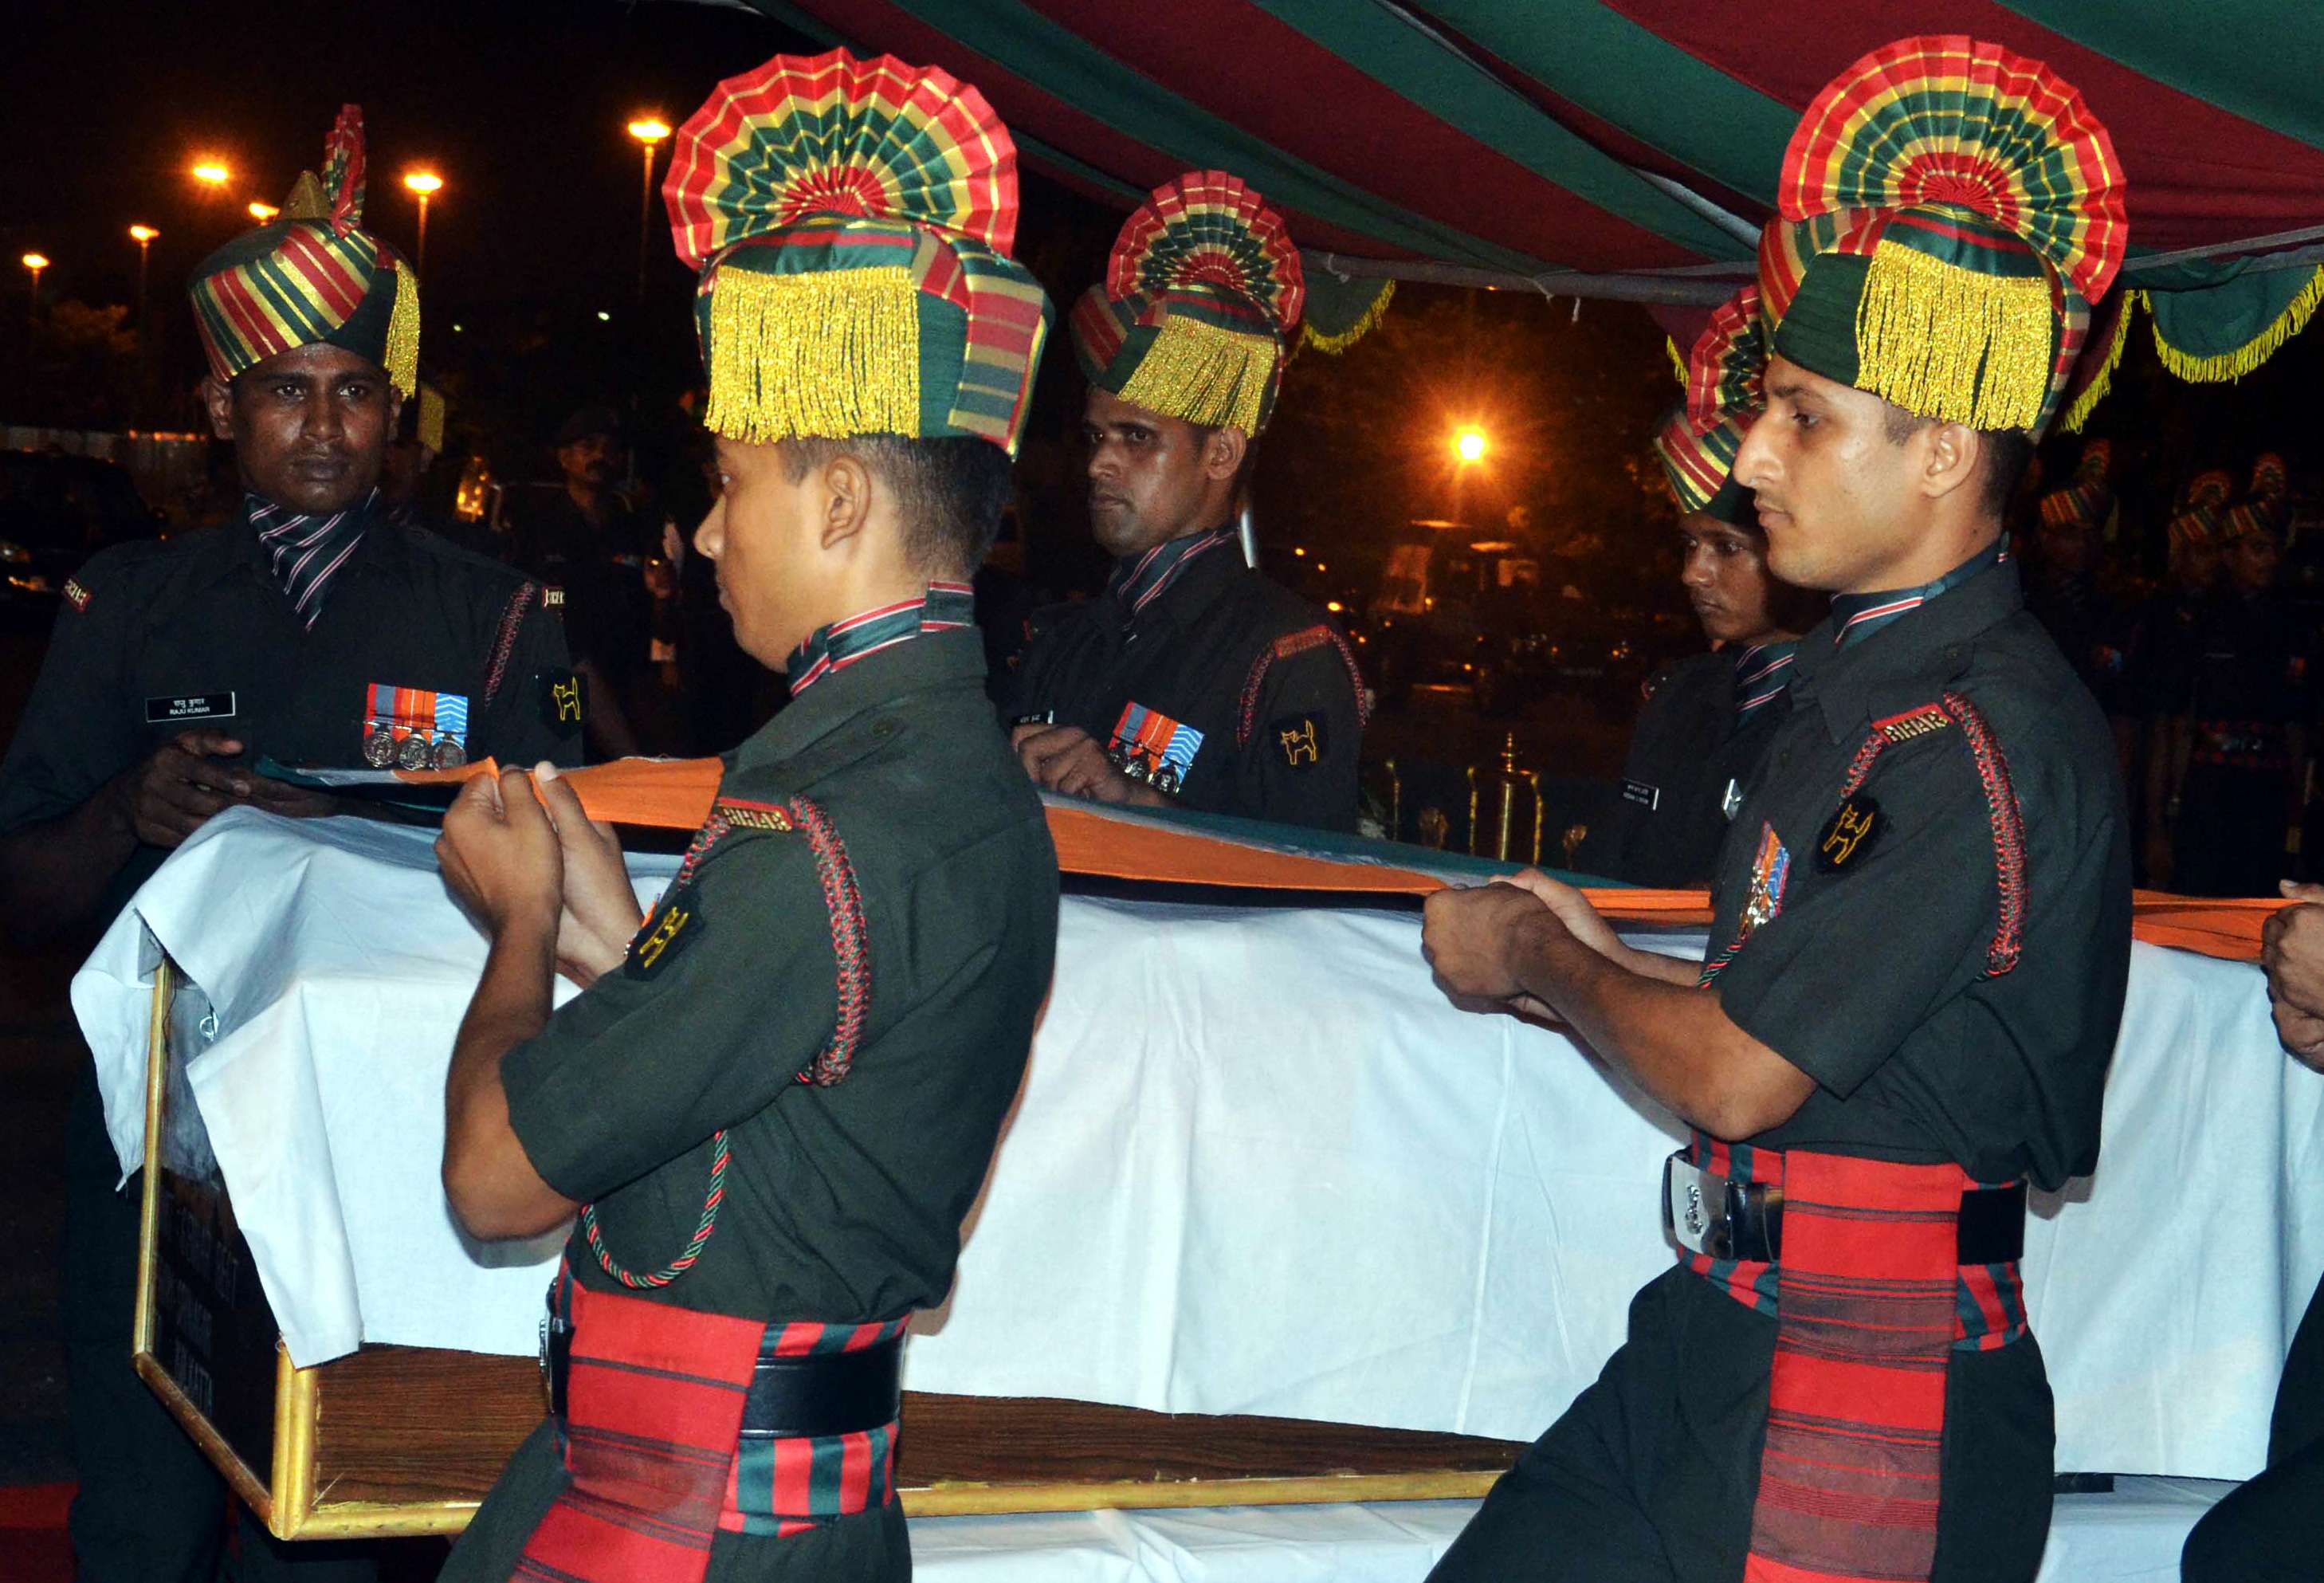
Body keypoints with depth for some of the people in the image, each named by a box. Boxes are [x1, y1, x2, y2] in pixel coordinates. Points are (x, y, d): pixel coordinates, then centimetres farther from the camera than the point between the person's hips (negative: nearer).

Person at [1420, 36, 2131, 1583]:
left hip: (1872, 1405, -9)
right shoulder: (1870, 674, 12)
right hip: (1718, 1342, 9)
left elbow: (1739, 1073, -19)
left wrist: (1537, 963, -2)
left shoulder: (1985, 734, -20)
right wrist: (1601, 960, 7)